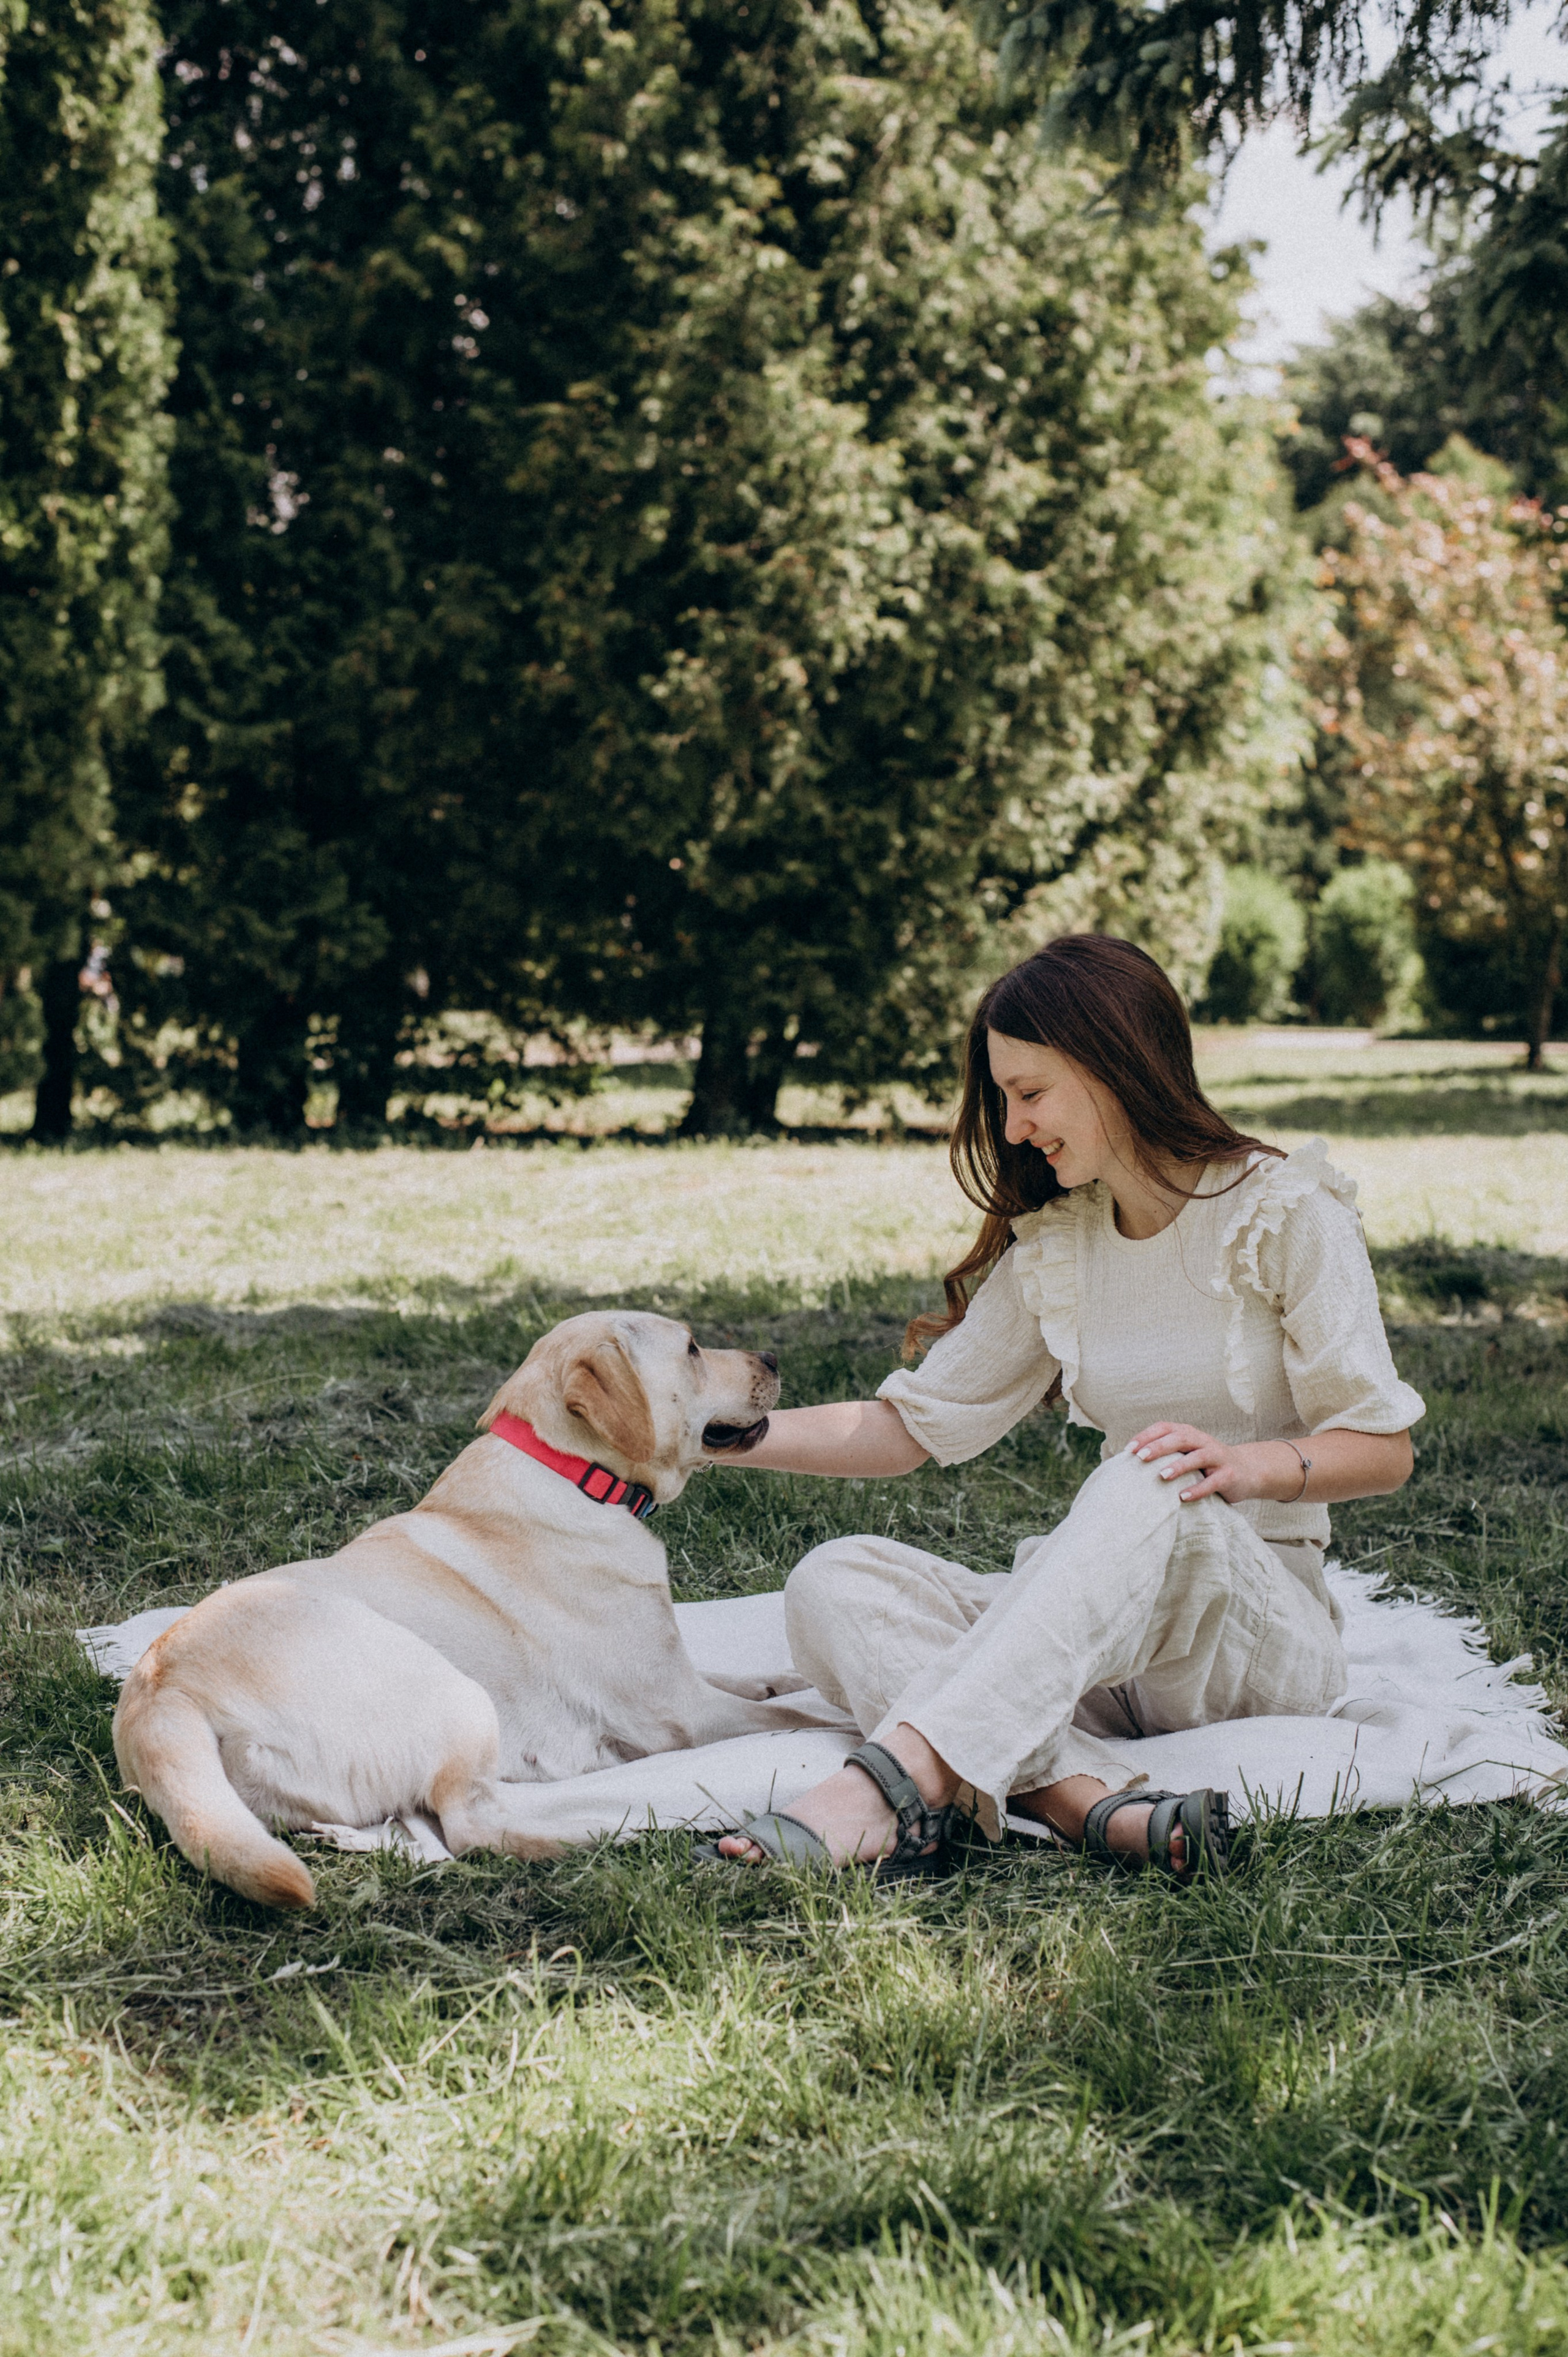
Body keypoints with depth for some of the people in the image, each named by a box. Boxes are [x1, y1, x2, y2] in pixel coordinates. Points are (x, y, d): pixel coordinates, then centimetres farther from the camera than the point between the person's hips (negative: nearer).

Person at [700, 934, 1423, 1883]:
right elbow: (913, 1425, 12)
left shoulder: (1287, 1214, -4)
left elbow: (1384, 1448, -5)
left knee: (1148, 1489, -38)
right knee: (836, 1580, -20)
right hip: (1105, 1634, 5)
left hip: (1265, 1624, -5)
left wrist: (1251, 1464, -25)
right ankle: (1092, 1798, -43)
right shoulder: (1051, 1249, 11)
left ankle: (904, 1778, -50)